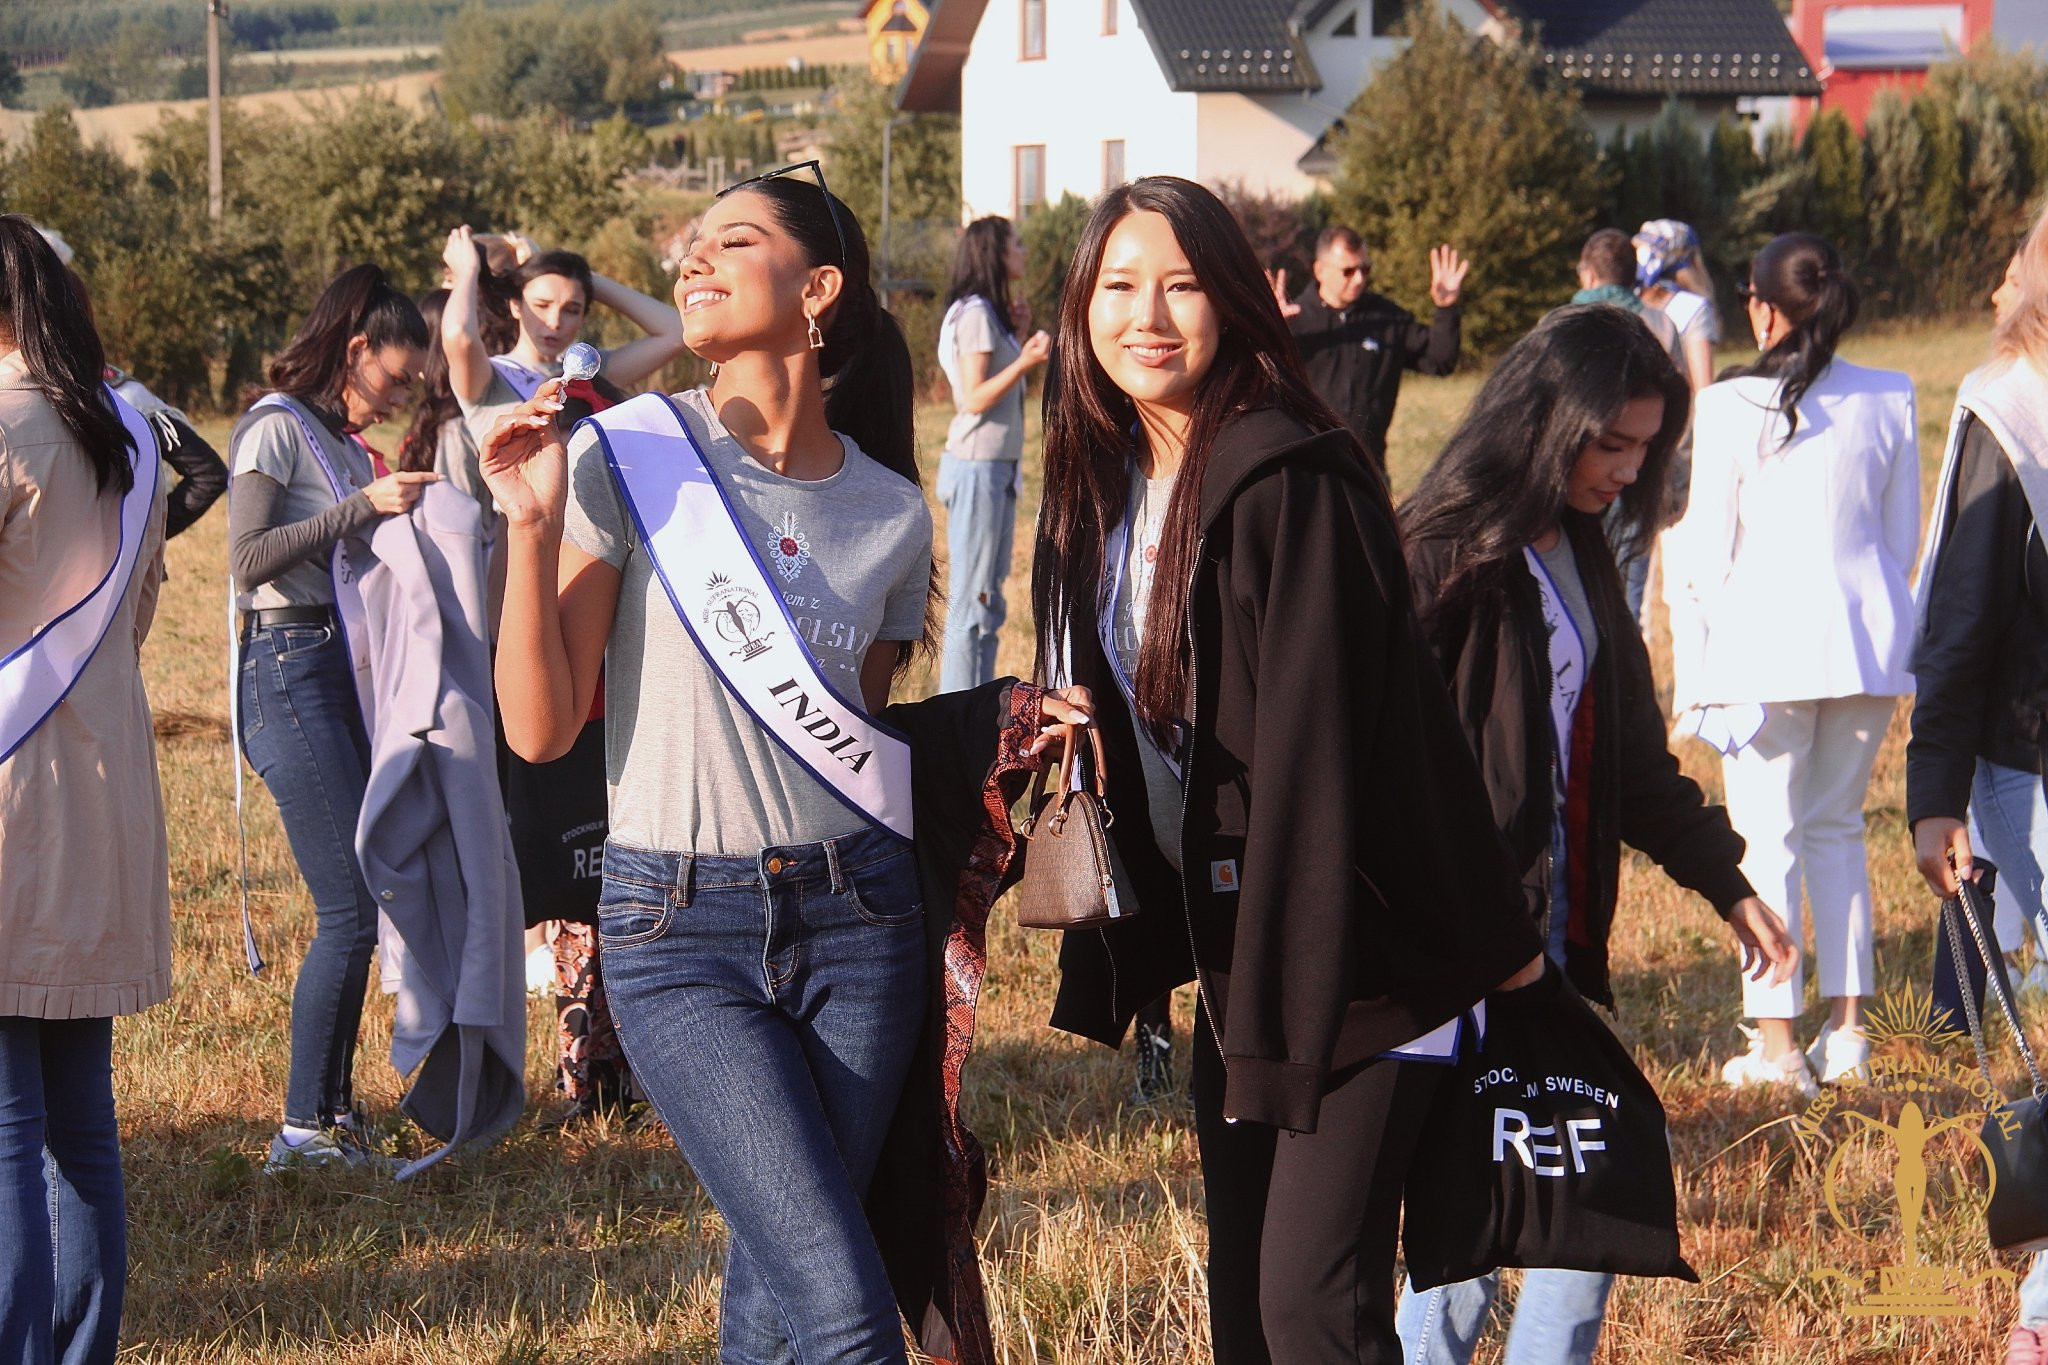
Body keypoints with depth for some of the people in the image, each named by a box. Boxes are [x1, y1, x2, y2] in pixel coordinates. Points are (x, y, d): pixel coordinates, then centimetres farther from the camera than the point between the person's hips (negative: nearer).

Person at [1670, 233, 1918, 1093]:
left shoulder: (1731, 409, -10)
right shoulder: (1889, 402, 1)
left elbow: (1708, 550, -5)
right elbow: (1905, 537, 10)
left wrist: (1699, 657, 5)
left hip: (1766, 642, -4)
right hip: (1869, 637, 4)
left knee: (1768, 840, 3)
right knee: (1838, 829, 16)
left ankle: (1776, 1045, 3)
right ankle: (1846, 1028, 14)